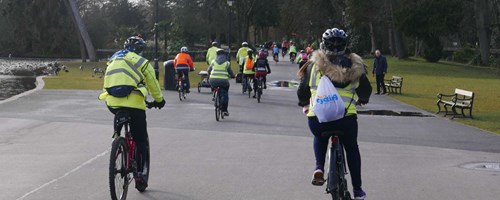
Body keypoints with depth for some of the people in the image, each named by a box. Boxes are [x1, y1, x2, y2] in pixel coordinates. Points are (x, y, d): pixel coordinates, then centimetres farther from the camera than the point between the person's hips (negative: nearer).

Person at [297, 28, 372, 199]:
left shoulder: (314, 65, 3)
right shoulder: (354, 66, 6)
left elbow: (303, 90, 11)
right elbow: (366, 90, 16)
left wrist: (304, 104, 33)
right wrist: (362, 100, 40)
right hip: (346, 119, 0)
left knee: (320, 138, 34)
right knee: (352, 148, 26)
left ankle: (319, 167, 10)